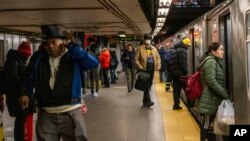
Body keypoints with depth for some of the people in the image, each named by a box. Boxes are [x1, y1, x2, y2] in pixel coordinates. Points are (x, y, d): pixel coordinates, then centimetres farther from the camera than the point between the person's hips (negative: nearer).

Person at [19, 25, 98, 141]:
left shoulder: (74, 57, -4)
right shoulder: (38, 58, 4)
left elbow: (93, 63, -20)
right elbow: (29, 78, 15)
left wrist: (72, 47, -18)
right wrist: (26, 93, -4)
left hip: (71, 113, -2)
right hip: (46, 115, 2)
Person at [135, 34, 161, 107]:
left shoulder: (154, 48, 12)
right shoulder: (140, 48, -3)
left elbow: (158, 57, 15)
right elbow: (136, 59, -6)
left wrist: (158, 66, 0)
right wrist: (140, 67, -15)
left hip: (152, 70, 5)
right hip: (145, 70, -5)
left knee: (149, 85, 11)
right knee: (146, 86, -11)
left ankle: (145, 101, 23)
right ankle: (148, 101, -12)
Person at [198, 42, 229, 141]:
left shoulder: (216, 62, 17)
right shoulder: (211, 61, -14)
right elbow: (211, 81, -22)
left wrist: (224, 93, 10)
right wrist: (225, 94, -18)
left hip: (215, 99, 9)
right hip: (210, 99, -9)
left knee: (210, 124, 13)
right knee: (207, 124, -1)